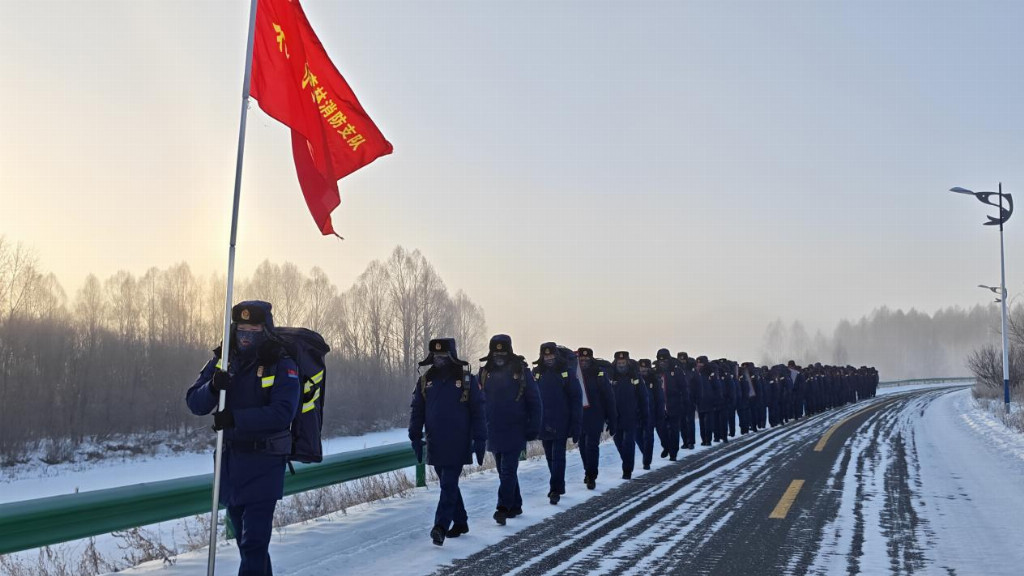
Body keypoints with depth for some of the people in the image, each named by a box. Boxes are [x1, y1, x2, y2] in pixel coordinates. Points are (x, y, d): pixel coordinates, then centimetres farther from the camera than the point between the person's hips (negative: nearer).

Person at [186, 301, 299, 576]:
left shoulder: (282, 366, -10)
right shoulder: (222, 360, 4)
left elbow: (282, 413, -22)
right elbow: (194, 403, -1)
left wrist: (236, 418, -28)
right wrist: (213, 387, -22)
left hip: (264, 463, -6)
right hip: (230, 459, 6)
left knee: (254, 542, -11)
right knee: (245, 540, 18)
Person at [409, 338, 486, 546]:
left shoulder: (467, 380, -2)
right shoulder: (425, 381, 8)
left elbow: (478, 412, -2)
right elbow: (416, 411, 10)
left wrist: (480, 440, -5)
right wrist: (415, 437, 3)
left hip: (458, 445, -4)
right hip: (435, 445, 5)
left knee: (449, 485, -10)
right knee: (448, 484, 13)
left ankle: (440, 526, -13)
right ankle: (460, 522, 25)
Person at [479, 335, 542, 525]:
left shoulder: (521, 372, -4)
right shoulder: (486, 372, 5)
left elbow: (534, 401, -2)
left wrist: (533, 427, -6)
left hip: (514, 431, -4)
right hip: (493, 430, 4)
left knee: (508, 470, -9)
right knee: (504, 471, 12)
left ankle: (503, 508, -9)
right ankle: (515, 506, 23)